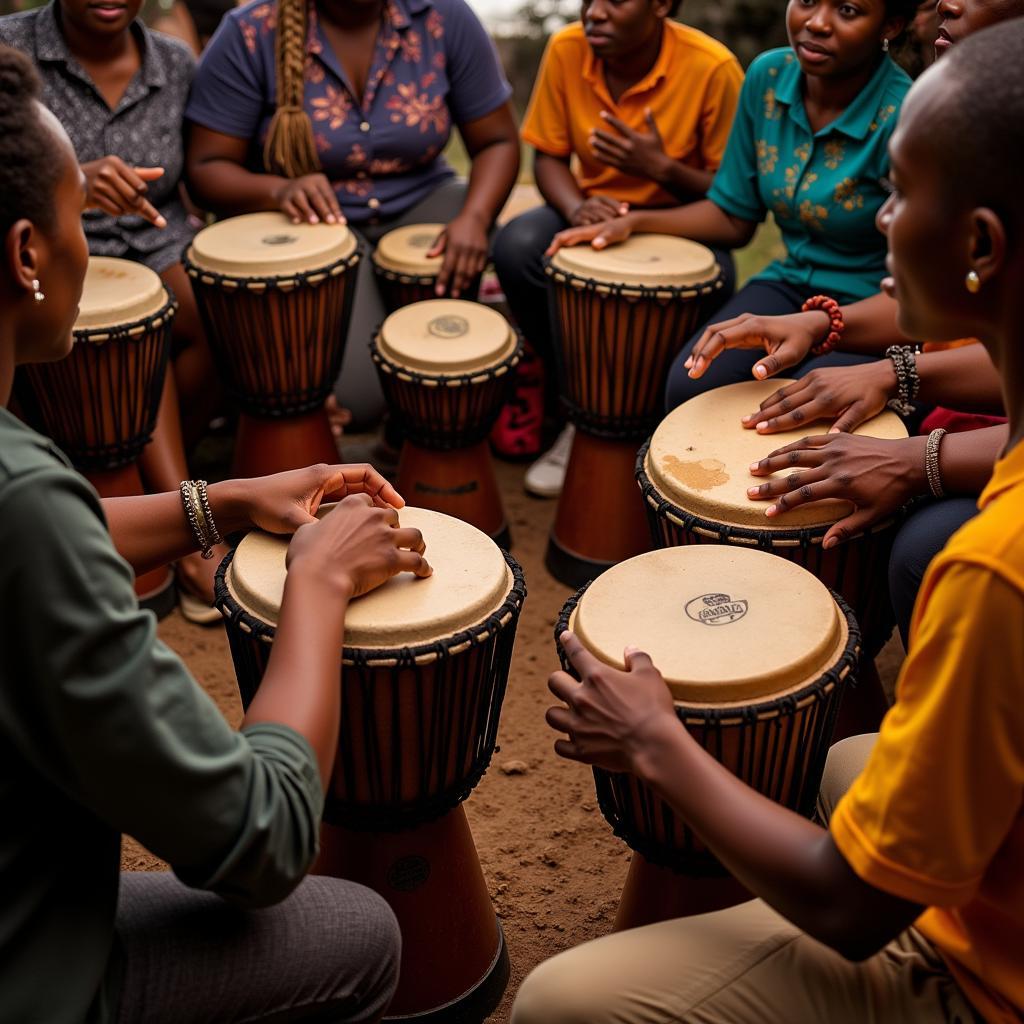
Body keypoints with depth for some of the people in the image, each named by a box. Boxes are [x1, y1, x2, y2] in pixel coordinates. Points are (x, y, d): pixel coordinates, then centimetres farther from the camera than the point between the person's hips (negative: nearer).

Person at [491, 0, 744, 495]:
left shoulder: (712, 67, -20)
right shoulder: (565, 49, -11)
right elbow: (549, 157, -2)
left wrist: (661, 167, -30)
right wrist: (576, 207, -23)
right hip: (597, 210, 3)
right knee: (517, 247, -27)